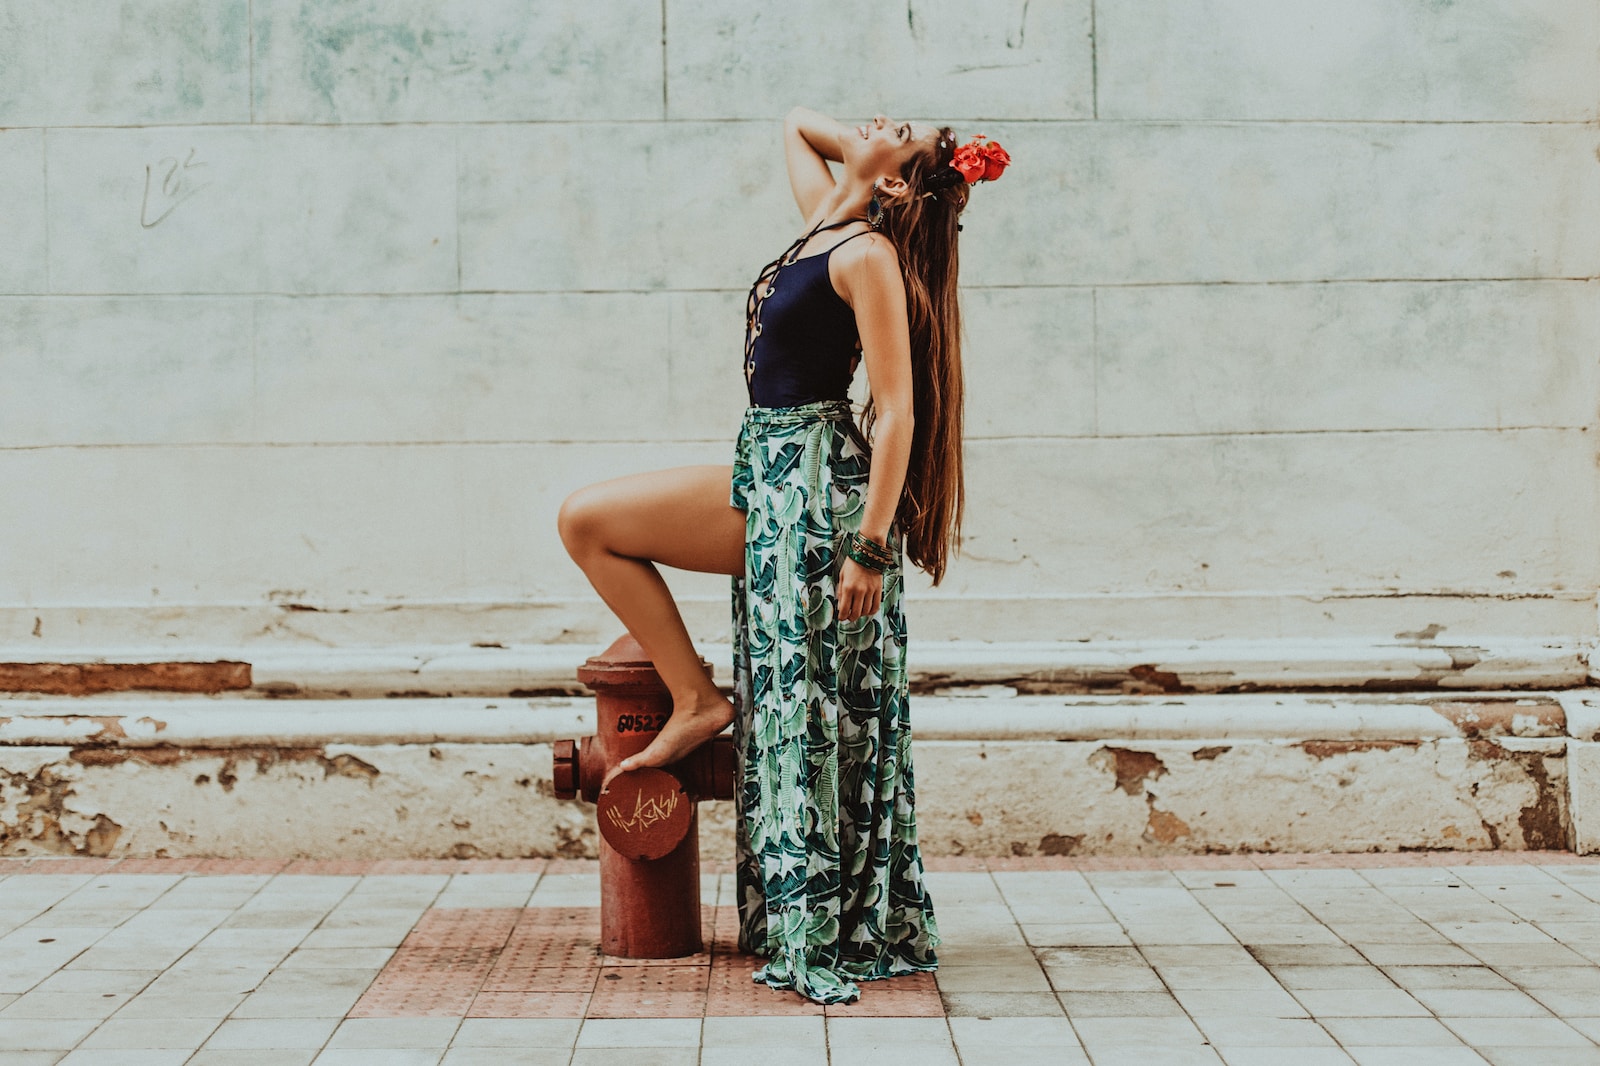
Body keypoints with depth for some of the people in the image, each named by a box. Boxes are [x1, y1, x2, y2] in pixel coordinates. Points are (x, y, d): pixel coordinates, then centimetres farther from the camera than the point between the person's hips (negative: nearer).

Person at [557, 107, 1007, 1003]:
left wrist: (872, 546, -21)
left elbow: (898, 411, -18)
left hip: (818, 489, -10)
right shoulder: (825, 221, 12)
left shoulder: (869, 256, -13)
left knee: (810, 710, -7)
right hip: (771, 481, 10)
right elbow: (798, 121, 31)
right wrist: (852, 144, 11)